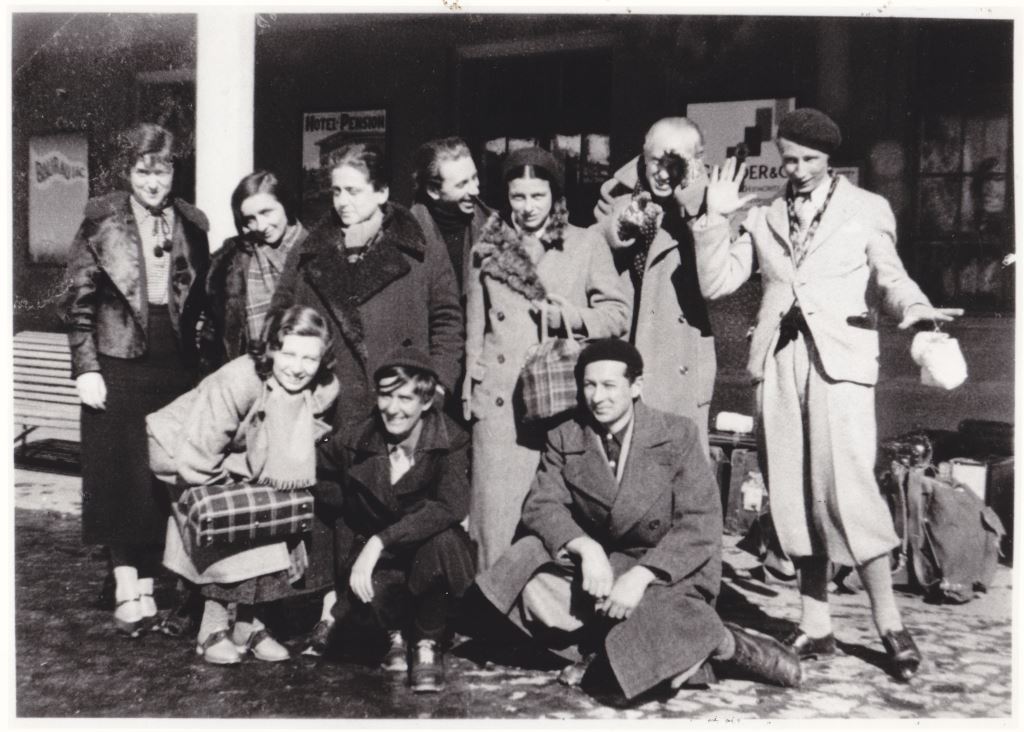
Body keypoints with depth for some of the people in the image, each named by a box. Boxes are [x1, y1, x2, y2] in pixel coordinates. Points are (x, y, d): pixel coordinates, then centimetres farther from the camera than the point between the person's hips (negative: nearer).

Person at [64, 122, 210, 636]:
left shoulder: (192, 225, 7)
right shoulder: (100, 223, -1)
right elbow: (79, 302, -1)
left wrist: (203, 361, 6)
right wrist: (85, 368, -8)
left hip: (178, 369, 3)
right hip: (119, 368, -3)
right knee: (124, 477, -2)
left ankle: (149, 585, 15)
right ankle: (127, 589, 4)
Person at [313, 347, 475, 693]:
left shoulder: (451, 441, -15)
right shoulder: (357, 442, -6)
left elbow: (451, 506, -32)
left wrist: (380, 540, -38)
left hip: (432, 555, -2)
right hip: (379, 560, 2)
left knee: (443, 540, -36)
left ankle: (428, 646, -11)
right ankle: (398, 633, 5)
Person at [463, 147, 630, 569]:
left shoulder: (586, 245, 7)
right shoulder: (488, 248, 13)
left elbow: (618, 313, 7)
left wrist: (572, 316, -11)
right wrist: (470, 389, 12)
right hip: (500, 401, 1)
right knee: (497, 511, -2)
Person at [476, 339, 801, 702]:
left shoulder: (677, 435, -7)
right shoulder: (563, 439, 2)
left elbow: (701, 525, -14)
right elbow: (542, 505, -7)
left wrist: (640, 575, -27)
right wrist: (586, 548, -28)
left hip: (671, 571, -4)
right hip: (600, 565, 4)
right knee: (535, 591, -24)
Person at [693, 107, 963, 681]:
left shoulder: (867, 209, 11)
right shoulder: (763, 218, 17)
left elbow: (889, 277, 2)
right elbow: (716, 283, 10)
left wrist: (912, 306, -20)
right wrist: (716, 217, 0)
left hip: (841, 360, -3)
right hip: (778, 360, 3)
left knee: (846, 489, -13)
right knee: (795, 498, 4)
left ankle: (890, 622, 1)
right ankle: (816, 627, 14)